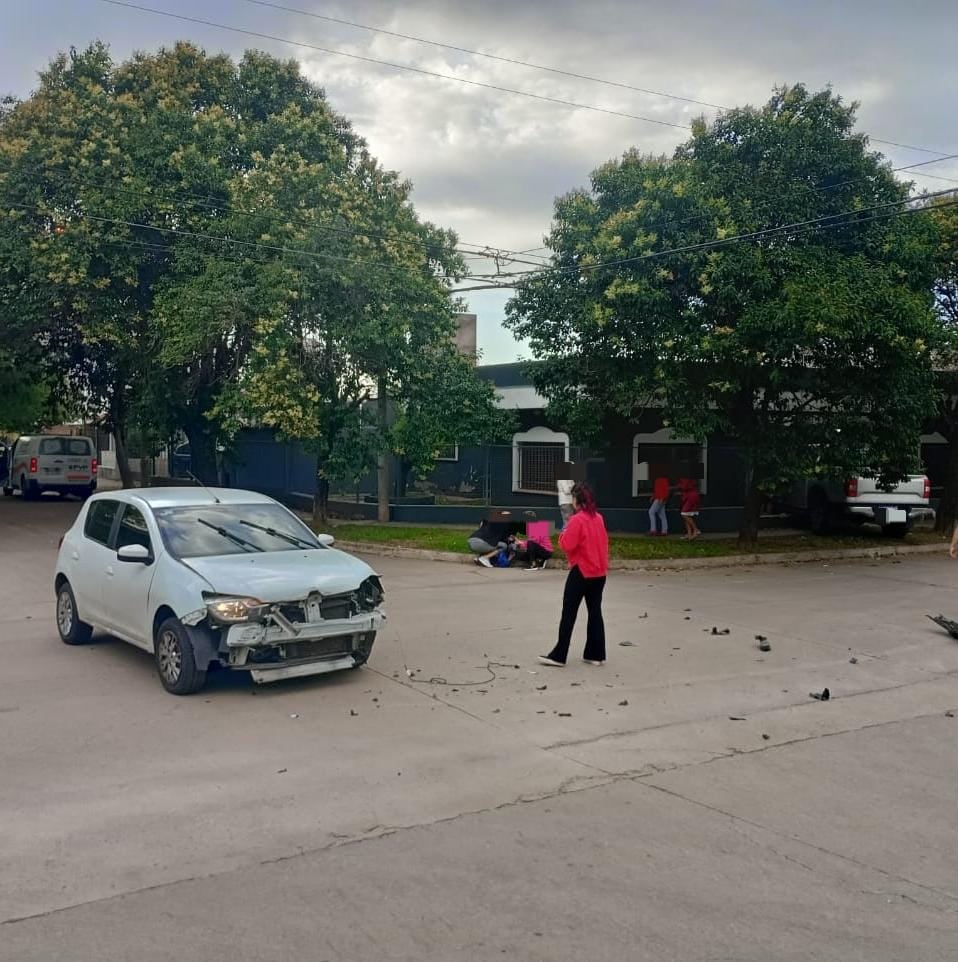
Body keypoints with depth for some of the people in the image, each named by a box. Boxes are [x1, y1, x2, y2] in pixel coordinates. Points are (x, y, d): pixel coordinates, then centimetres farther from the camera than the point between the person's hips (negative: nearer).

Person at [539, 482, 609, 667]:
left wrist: (563, 533, 0)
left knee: (568, 614, -2)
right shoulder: (598, 518, 9)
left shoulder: (577, 520, -15)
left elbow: (567, 545, -17)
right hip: (599, 572, 7)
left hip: (581, 572, -7)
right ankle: (596, 654, 14)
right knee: (595, 612, 11)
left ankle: (558, 656, 0)